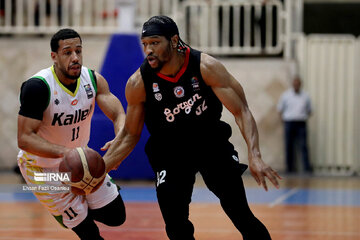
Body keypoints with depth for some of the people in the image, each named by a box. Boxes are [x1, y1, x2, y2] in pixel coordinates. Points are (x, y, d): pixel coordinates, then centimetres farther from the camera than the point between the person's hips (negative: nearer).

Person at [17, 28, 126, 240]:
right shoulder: (38, 87, -29)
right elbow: (24, 138, -32)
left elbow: (118, 114, -14)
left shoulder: (93, 80, -11)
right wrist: (64, 152, -47)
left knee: (116, 216, 8)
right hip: (43, 166, -6)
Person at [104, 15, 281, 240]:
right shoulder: (138, 83, -18)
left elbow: (241, 112, -21)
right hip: (170, 152, 1)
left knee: (242, 216, -6)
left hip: (212, 143, -1)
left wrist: (255, 156, -34)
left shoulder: (206, 67, -23)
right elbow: (130, 134, -3)